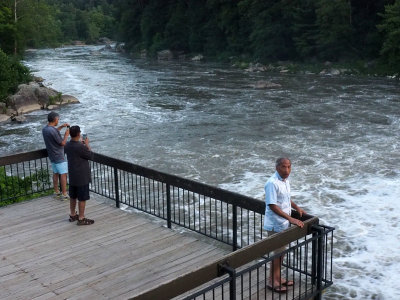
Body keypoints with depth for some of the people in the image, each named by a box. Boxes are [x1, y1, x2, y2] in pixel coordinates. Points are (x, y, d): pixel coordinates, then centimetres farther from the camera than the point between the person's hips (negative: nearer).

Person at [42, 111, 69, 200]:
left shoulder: (44, 129, 2)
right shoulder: (53, 131, -26)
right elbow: (62, 143, -19)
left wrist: (61, 126, 19)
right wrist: (66, 135, -4)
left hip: (52, 156, 9)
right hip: (59, 156, -9)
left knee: (55, 173, 17)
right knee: (63, 174, -1)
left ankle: (56, 192, 25)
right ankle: (64, 194, 3)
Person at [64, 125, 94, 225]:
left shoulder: (67, 145, 0)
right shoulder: (81, 147, -24)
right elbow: (91, 156, -12)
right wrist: (87, 145, -2)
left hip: (72, 175, 8)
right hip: (82, 176, -8)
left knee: (73, 196, 19)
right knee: (82, 198, 2)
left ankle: (72, 215, 32)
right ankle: (81, 219, 9)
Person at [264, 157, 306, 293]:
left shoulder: (286, 180, 4)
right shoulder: (272, 183, -25)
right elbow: (272, 205, -27)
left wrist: (297, 207, 13)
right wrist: (290, 218, -29)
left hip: (284, 223, 9)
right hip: (276, 224, -9)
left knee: (281, 251, 18)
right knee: (278, 252, 2)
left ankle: (278, 277, 33)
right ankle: (273, 281, 17)